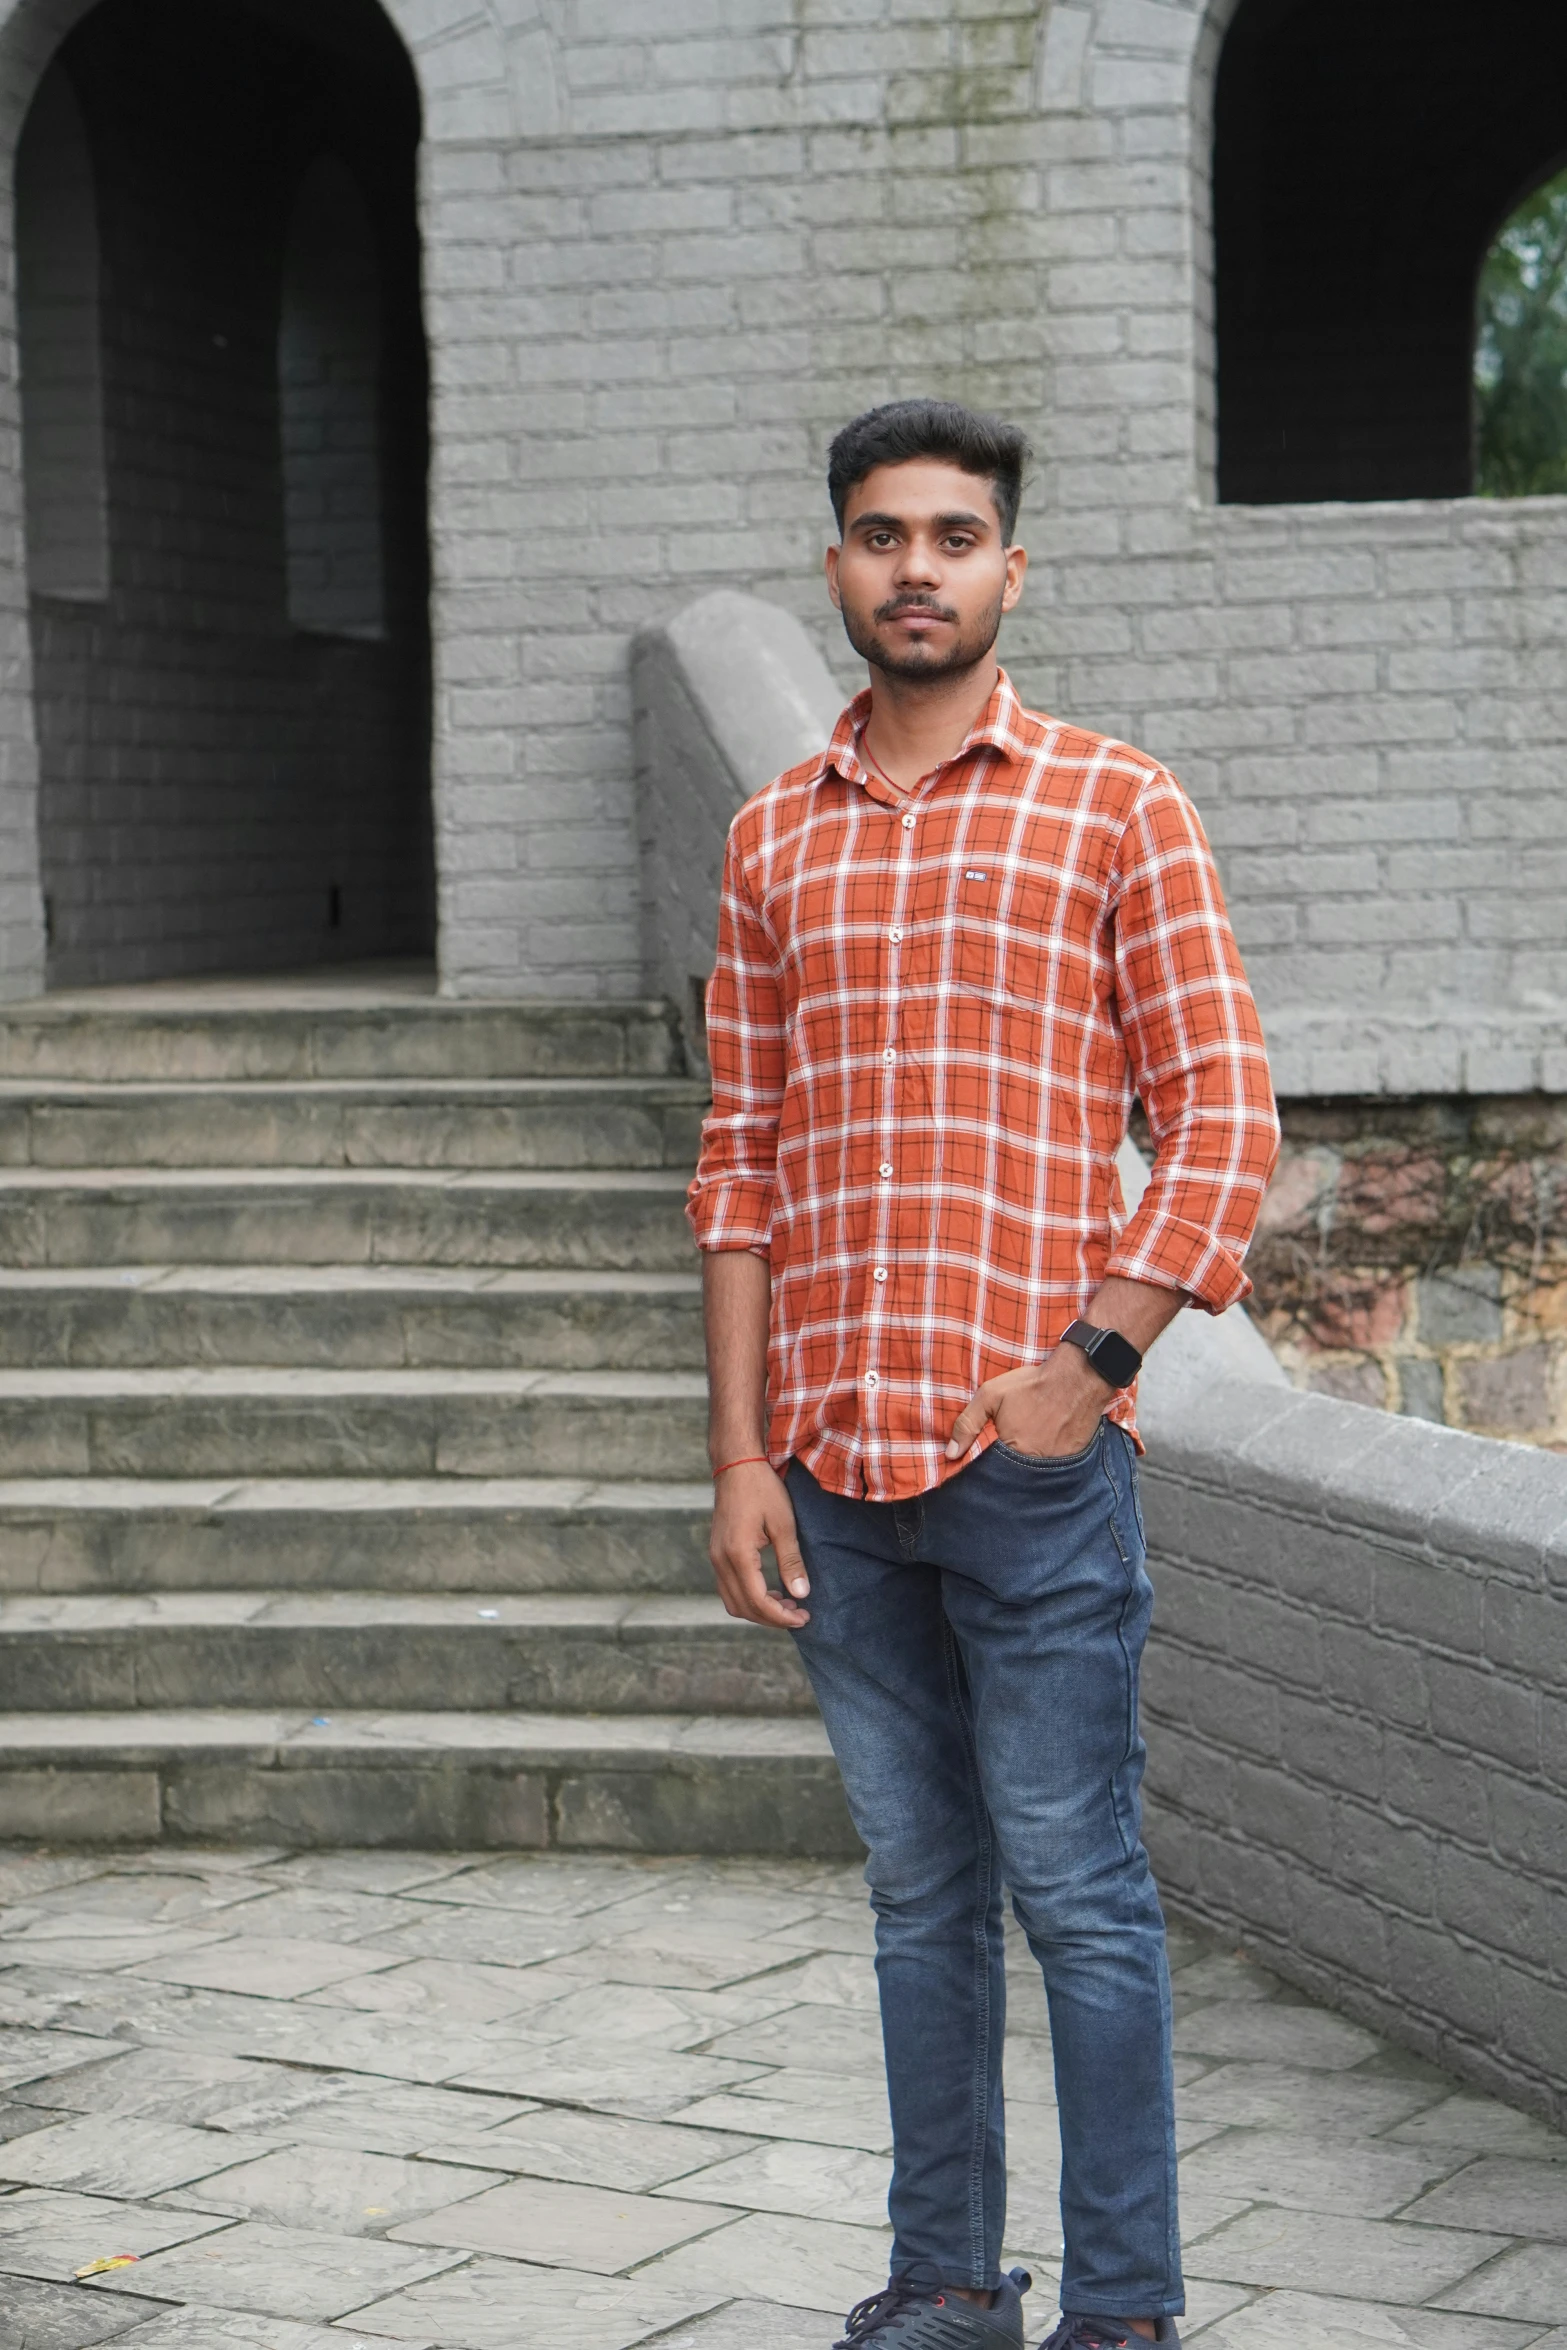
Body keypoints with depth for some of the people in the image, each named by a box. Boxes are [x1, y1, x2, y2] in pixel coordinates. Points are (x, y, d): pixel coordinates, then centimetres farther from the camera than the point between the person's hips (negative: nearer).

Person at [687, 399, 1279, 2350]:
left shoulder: (1115, 805, 1)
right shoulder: (774, 838, 13)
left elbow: (1225, 1117, -2)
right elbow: (740, 1159, 12)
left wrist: (1091, 1355, -13)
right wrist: (740, 1455, 5)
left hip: (1034, 1457, -4)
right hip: (831, 1465, 4)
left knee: (1076, 1890, 0)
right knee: (917, 1889, 13)